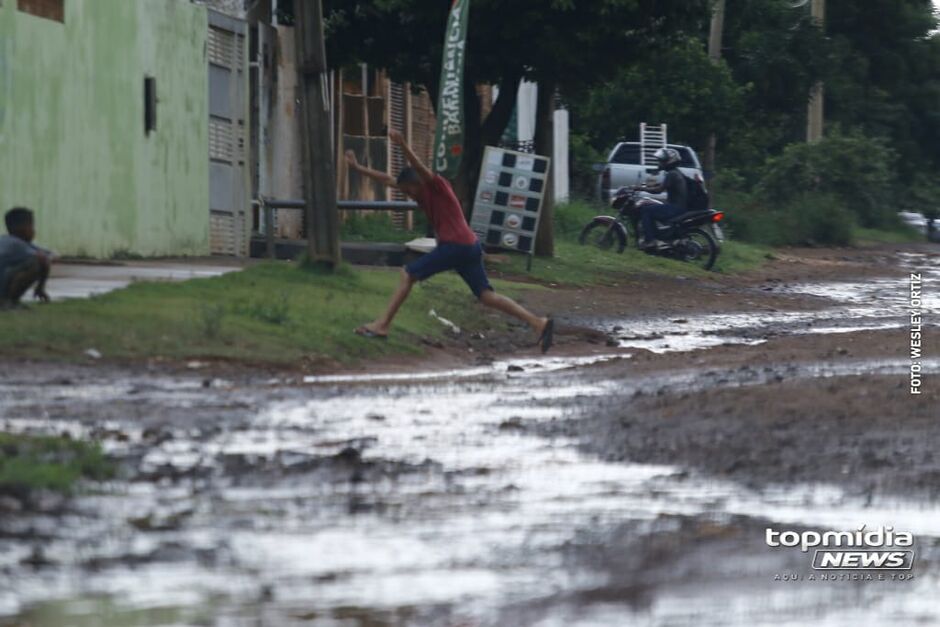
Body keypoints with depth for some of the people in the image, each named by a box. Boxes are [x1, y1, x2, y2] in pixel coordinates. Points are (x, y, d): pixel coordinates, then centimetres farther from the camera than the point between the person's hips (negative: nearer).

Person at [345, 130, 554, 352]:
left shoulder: (437, 185, -5)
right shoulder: (422, 193, 18)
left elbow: (420, 168, -26)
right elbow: (387, 179, 24)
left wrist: (403, 146, -43)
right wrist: (358, 167, 25)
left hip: (456, 246, -10)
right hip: (471, 248, 10)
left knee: (408, 274, -3)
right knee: (486, 296, 3)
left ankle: (382, 325, -5)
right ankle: (538, 323, -6)